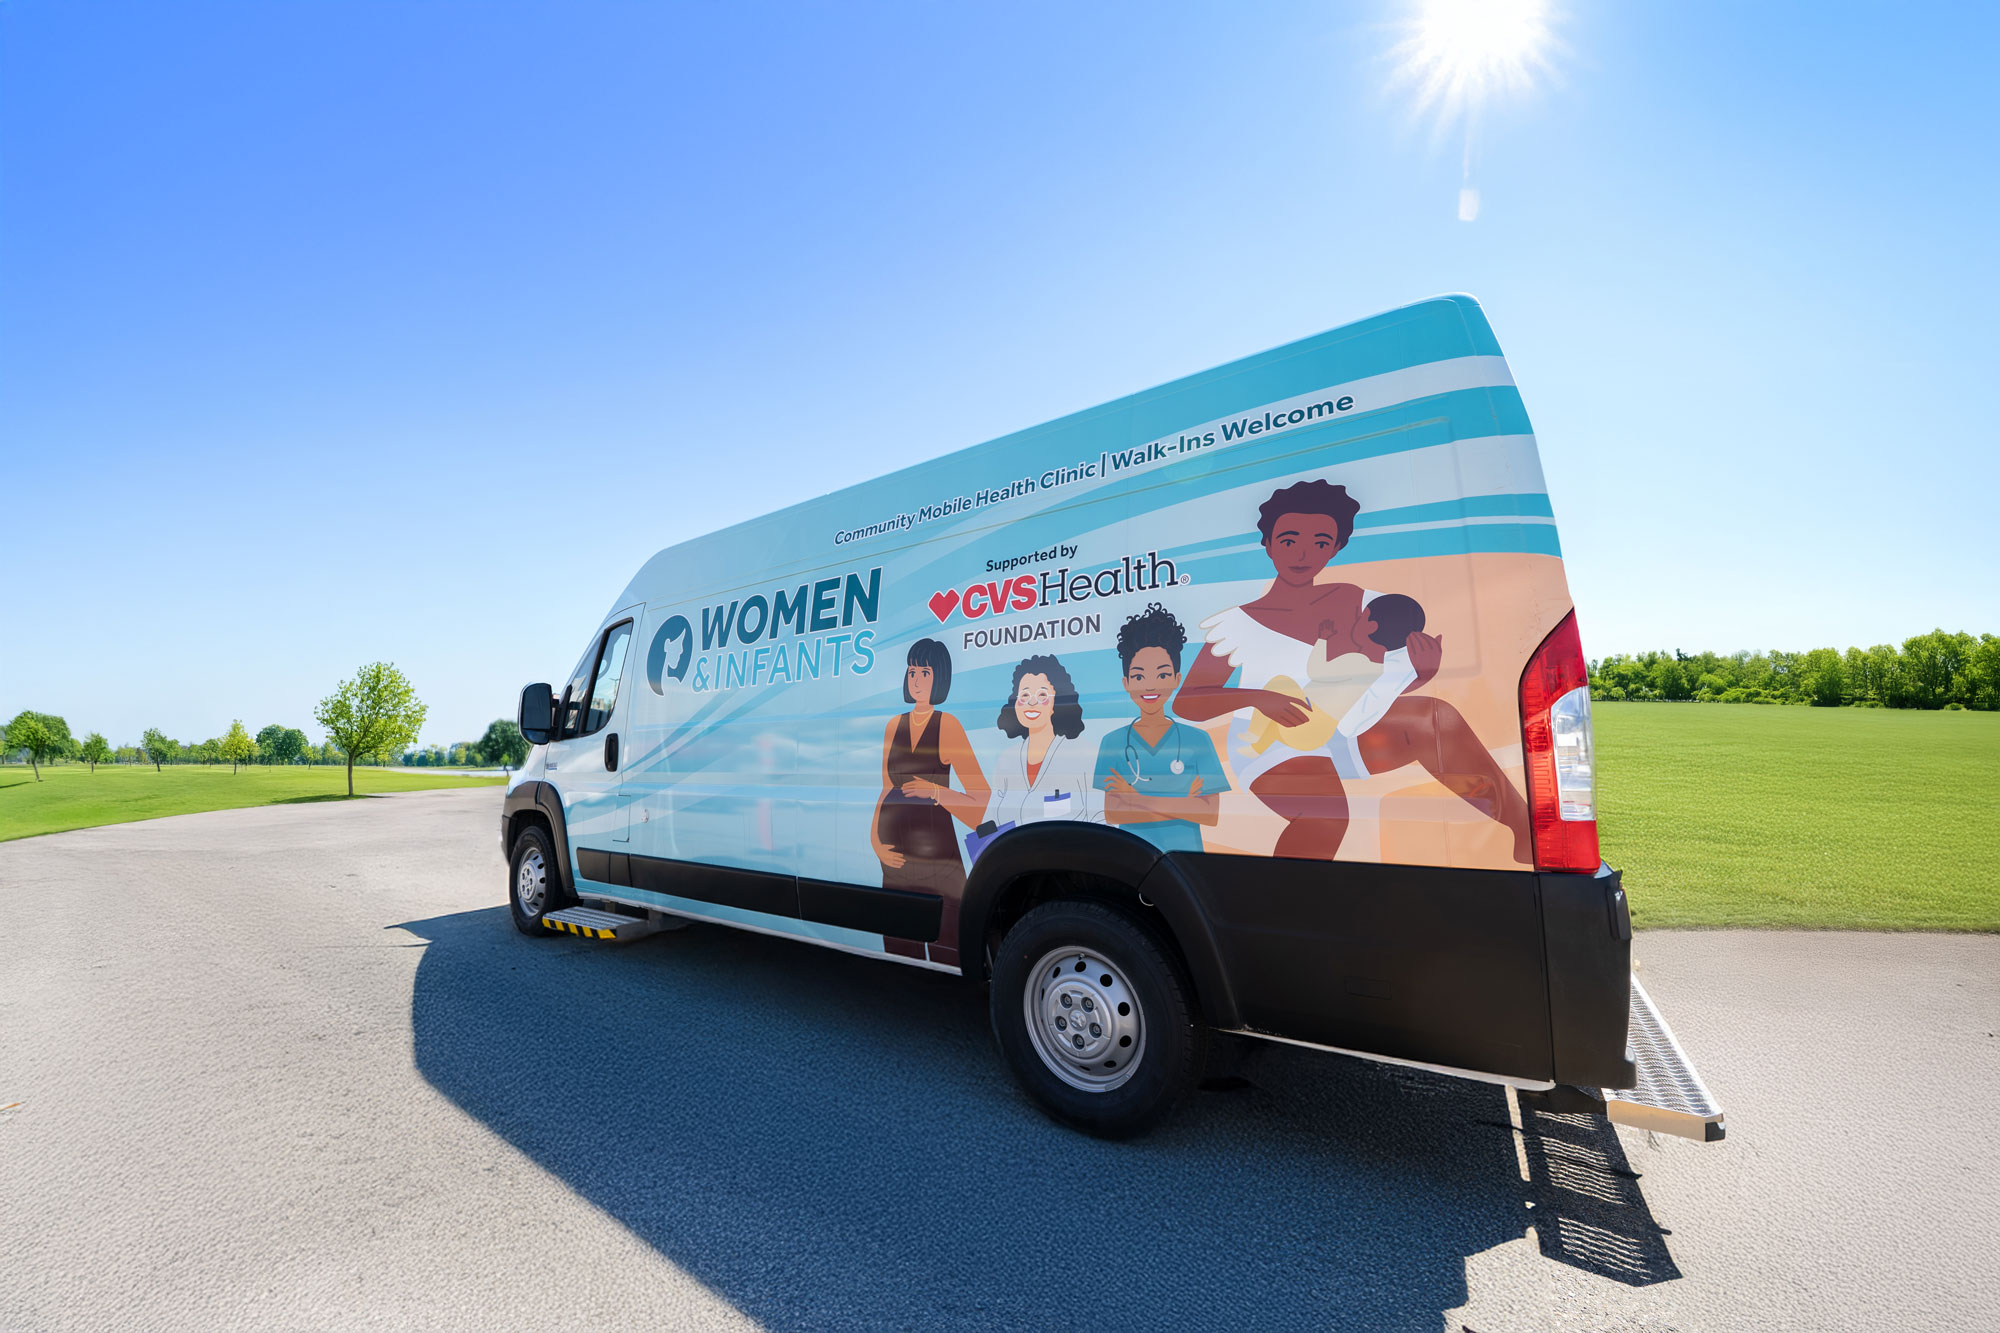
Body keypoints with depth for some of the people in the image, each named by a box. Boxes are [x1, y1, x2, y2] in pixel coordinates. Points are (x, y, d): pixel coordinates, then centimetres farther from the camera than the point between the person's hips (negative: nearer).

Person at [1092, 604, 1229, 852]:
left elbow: (1211, 815, -11)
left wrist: (1139, 798, -16)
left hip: (1185, 851, 0)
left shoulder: (1198, 739, -3)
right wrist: (1185, 804, -15)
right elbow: (1111, 813, -11)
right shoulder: (1112, 743, -3)